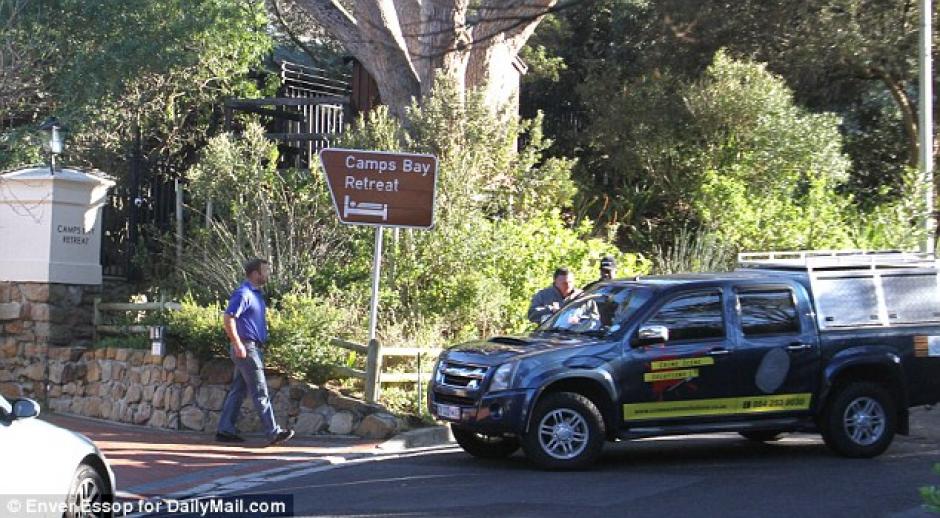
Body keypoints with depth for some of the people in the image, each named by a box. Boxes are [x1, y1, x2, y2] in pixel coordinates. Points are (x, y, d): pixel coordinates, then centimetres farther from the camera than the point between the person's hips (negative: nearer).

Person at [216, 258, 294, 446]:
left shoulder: (256, 294, 16)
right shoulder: (243, 294, -14)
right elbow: (228, 320, -21)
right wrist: (238, 345, -23)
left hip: (254, 348, 10)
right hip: (246, 348, -10)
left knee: (238, 390, 11)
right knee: (260, 392, -9)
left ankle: (225, 430, 14)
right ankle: (273, 433, -9)